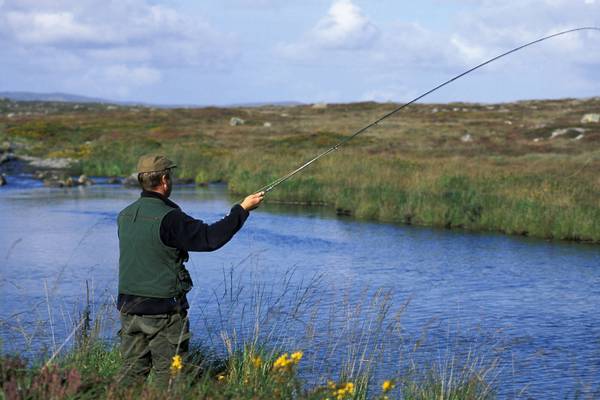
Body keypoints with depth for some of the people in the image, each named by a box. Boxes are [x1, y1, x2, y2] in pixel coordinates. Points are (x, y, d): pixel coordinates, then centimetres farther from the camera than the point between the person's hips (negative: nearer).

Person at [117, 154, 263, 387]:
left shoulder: (125, 216, 5)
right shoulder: (168, 217, -17)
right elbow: (210, 238, -18)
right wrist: (243, 209, -9)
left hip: (129, 307, 7)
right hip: (163, 310, -7)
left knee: (132, 371, 12)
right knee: (169, 376, 2)